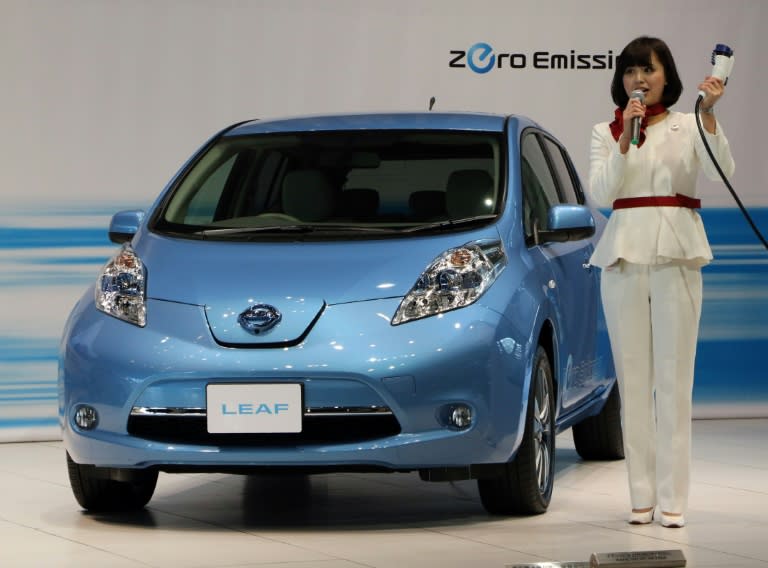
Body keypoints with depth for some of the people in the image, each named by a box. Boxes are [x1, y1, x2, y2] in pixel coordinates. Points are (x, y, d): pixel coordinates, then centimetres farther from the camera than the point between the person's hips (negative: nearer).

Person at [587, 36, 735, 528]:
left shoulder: (688, 127, 6)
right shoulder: (606, 133, 9)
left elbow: (722, 172, -11)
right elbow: (600, 194, -5)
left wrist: (708, 115, -21)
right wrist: (626, 137, -13)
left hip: (677, 255, -1)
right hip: (625, 255, 2)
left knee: (674, 377, -5)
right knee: (633, 377, 1)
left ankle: (672, 498, -5)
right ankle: (642, 495, 5)